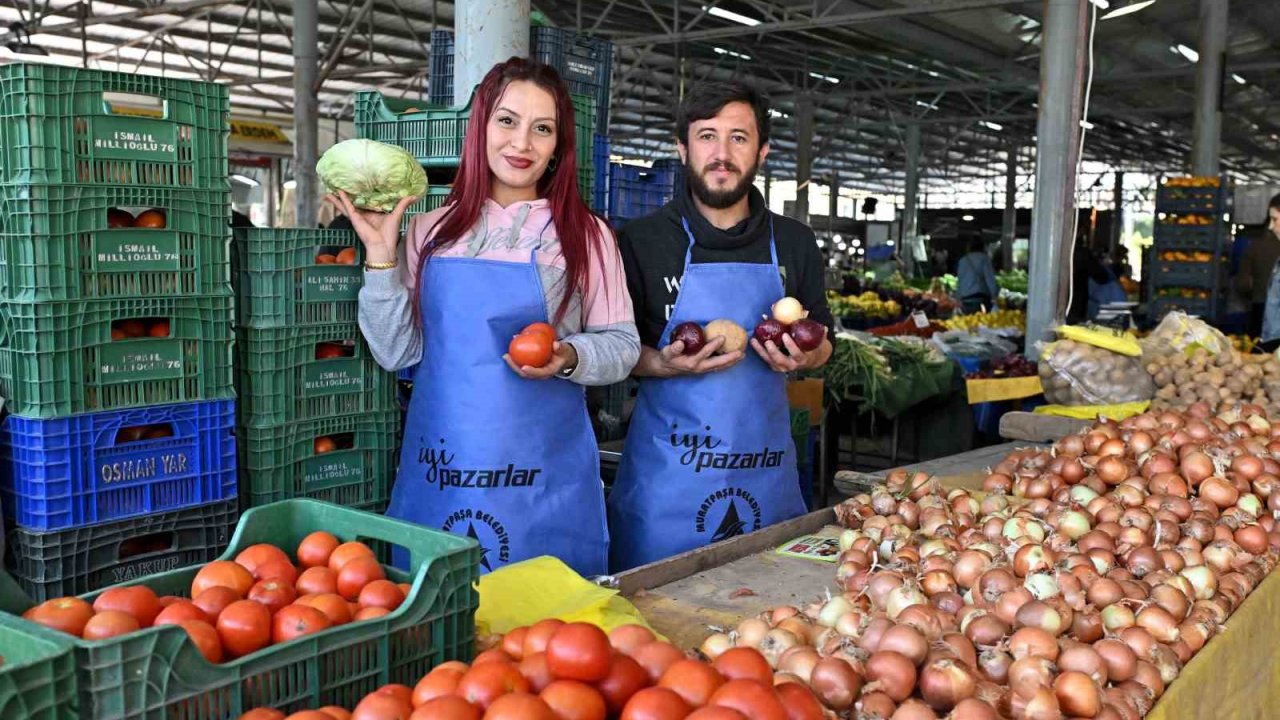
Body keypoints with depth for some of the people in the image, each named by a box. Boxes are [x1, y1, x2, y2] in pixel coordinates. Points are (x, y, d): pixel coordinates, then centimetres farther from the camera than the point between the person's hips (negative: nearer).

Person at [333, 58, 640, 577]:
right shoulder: (432, 232, 7)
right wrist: (380, 253, -3)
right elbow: (397, 353, 5)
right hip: (436, 472, 2)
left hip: (542, 475, -2)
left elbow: (622, 345, 4)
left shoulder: (586, 236, 0)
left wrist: (569, 357, -16)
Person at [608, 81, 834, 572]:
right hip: (668, 469, -3)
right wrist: (664, 364, -17)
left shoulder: (795, 243, 8)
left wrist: (806, 356, -6)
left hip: (767, 466, 3)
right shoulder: (641, 241, -2)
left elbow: (823, 341, 17)